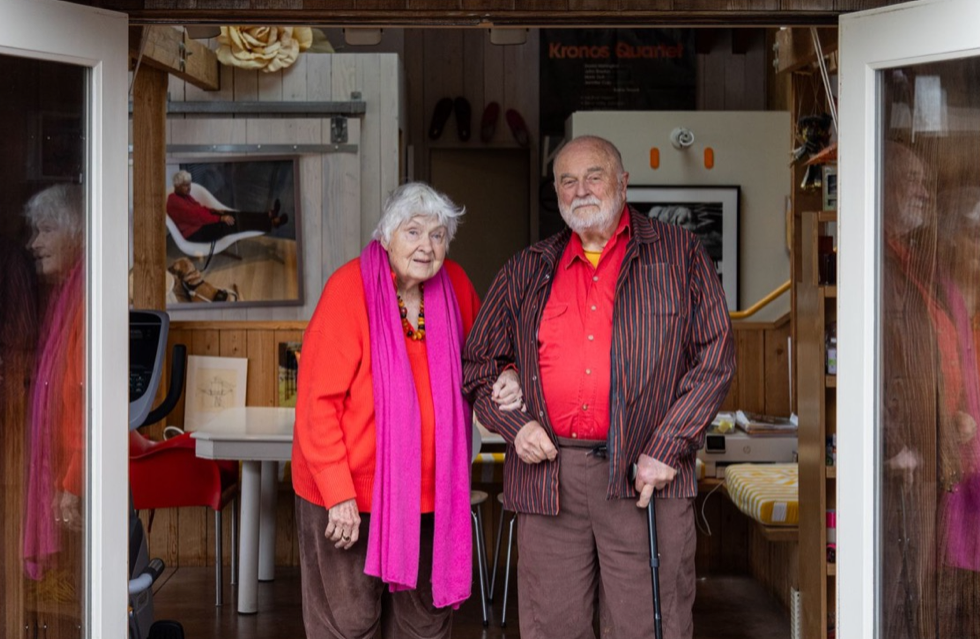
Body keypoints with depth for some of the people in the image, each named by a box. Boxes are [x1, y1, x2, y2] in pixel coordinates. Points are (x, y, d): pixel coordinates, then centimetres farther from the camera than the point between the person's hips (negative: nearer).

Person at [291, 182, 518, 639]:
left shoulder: (454, 285, 0)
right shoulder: (350, 288, -16)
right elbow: (318, 399, -17)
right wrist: (338, 494, -20)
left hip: (428, 493, 5)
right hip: (350, 495, -5)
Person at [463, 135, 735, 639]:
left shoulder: (678, 255, 8)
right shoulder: (527, 271, 15)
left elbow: (716, 355, 2)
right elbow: (478, 364, 19)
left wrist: (665, 450, -7)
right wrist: (513, 423, 0)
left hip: (646, 476, -2)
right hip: (548, 474, 2)